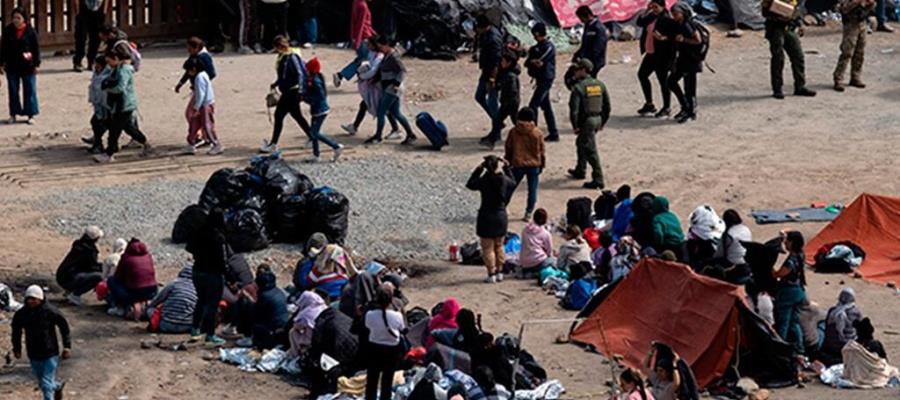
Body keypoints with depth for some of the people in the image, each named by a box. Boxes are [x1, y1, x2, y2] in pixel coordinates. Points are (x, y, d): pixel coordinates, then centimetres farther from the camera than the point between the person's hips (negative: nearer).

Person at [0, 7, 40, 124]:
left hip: (28, 66, -2)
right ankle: (13, 114, 19)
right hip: (12, 67, 2)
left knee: (30, 90, 2)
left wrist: (37, 64, -3)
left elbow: (36, 48, 0)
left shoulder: (30, 31, -4)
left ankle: (30, 115, 10)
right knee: (13, 91, 9)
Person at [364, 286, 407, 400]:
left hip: (374, 348, 1)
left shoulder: (370, 315, -17)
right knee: (387, 380, 10)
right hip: (392, 349, -1)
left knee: (371, 380, 13)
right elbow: (403, 330, -1)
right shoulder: (397, 316, -18)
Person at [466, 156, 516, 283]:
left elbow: (470, 184, 1)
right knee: (499, 246, 18)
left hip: (487, 217, -4)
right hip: (501, 215, 4)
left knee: (488, 248, 5)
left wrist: (478, 170, 3)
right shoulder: (504, 180, -8)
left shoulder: (484, 181, -17)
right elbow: (512, 183, 16)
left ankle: (491, 275, 5)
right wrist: (506, 168, 18)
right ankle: (499, 272, 24)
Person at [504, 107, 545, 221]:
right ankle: (528, 213, 9)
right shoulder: (537, 133, -8)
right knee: (532, 189, 8)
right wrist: (542, 164, 13)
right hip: (534, 165, 0)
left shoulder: (513, 132, -8)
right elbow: (541, 151, 0)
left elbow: (508, 149, 1)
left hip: (518, 165, 0)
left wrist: (507, 162, 13)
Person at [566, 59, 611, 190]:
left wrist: (575, 126, -11)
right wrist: (603, 121, 19)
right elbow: (607, 106, 11)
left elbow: (574, 109, -19)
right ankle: (580, 171, 42)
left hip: (586, 121, -8)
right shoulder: (600, 85, 7)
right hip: (597, 119, 8)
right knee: (581, 144, 28)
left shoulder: (578, 87, -16)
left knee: (590, 151, -5)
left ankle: (598, 180, -7)